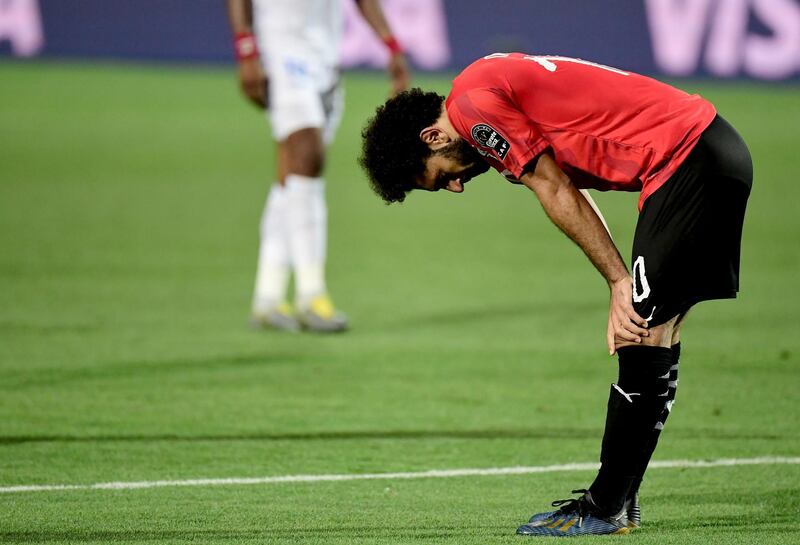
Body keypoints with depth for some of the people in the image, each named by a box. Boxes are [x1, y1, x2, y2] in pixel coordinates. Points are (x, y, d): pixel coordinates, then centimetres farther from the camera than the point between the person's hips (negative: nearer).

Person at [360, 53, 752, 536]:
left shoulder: (473, 103, -10)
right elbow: (568, 191, 17)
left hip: (685, 161, -10)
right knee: (656, 334, 12)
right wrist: (624, 290, 8)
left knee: (644, 335, -7)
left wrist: (619, 281, -5)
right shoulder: (496, 87, 20)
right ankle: (618, 502, 16)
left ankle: (605, 509, -3)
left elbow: (556, 192, -10)